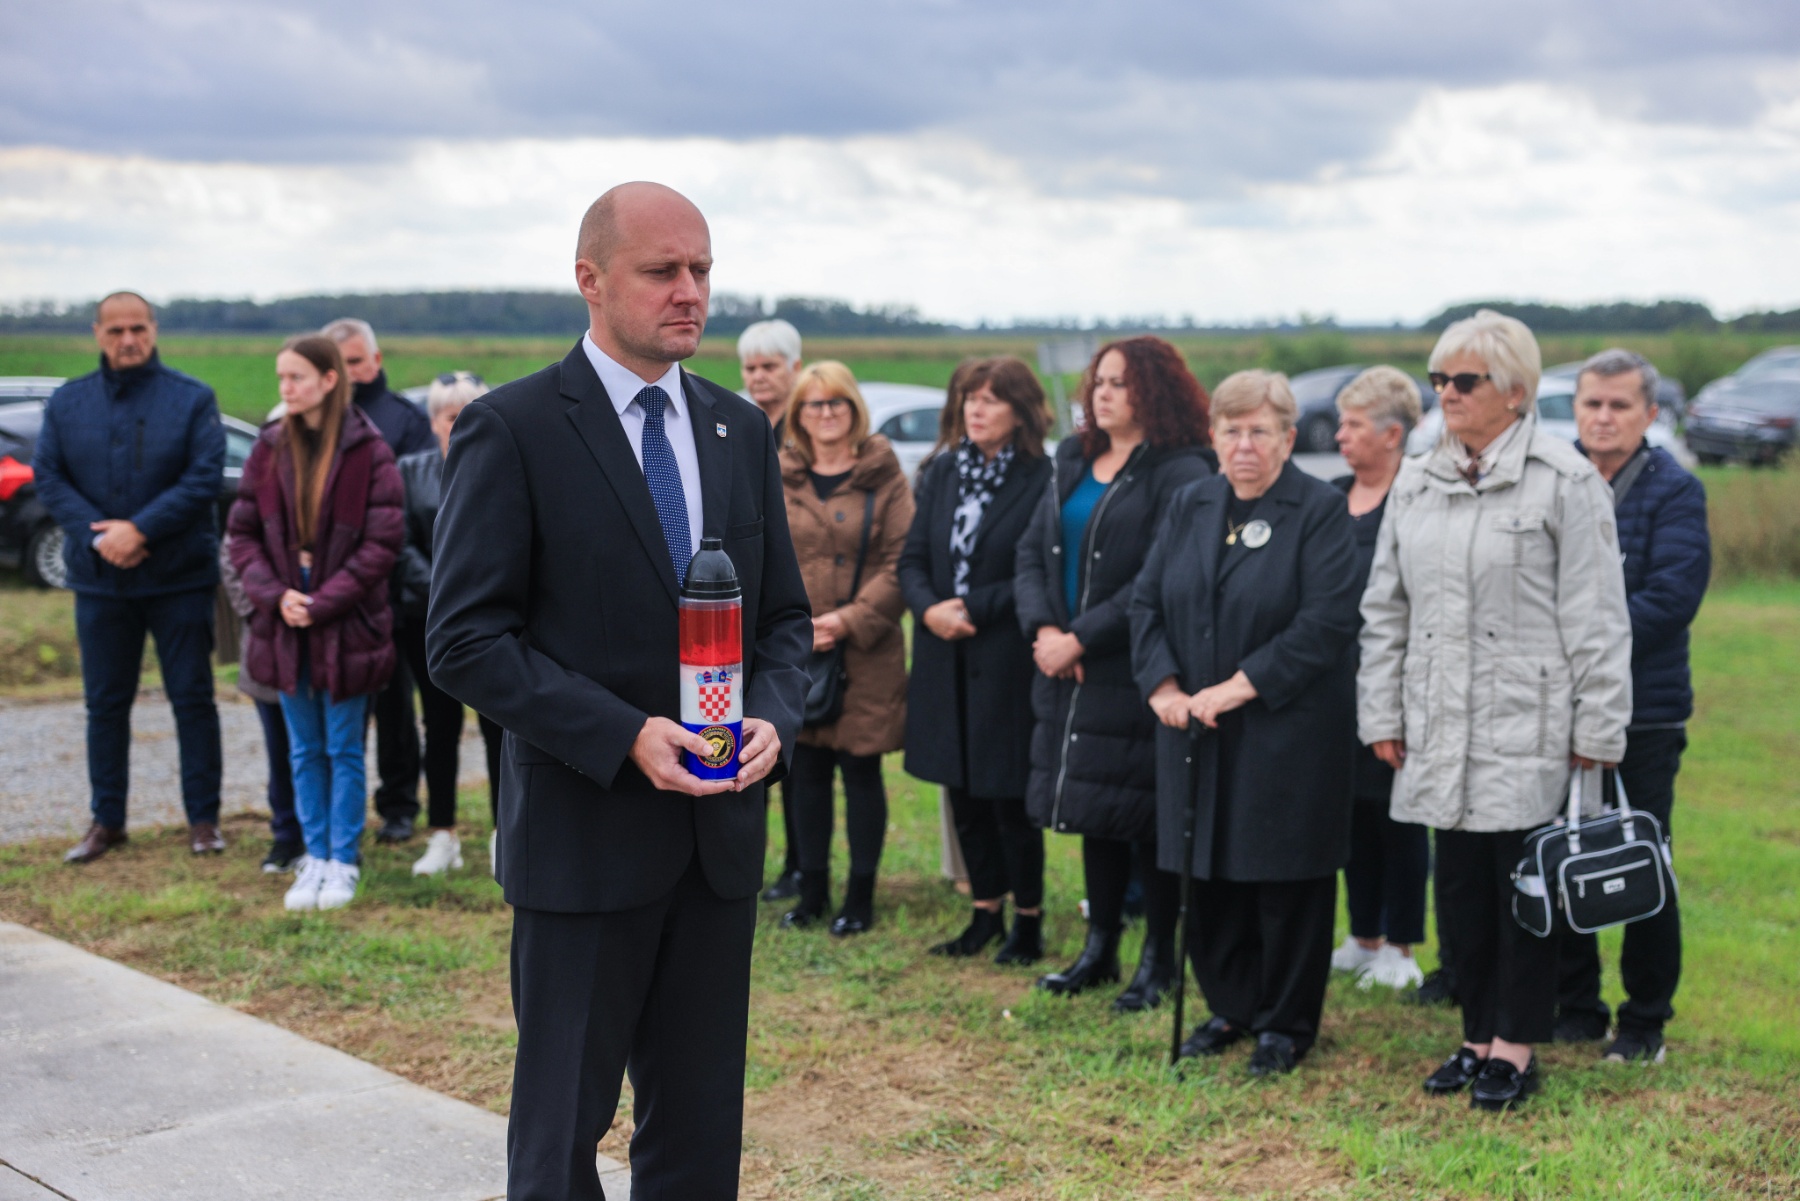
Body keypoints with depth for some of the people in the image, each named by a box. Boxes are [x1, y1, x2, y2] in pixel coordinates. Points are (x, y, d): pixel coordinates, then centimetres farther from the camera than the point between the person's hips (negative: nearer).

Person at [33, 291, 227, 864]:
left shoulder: (192, 399, -3)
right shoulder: (67, 403, 6)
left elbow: (206, 477, -11)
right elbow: (48, 477, 0)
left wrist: (139, 529, -18)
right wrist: (96, 536, -15)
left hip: (180, 579, -2)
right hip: (99, 580, 3)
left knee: (192, 698, 3)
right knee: (105, 703, 9)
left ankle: (203, 817, 12)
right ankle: (106, 820, 20)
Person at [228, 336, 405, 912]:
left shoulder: (368, 451, -8)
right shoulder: (269, 449, 4)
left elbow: (382, 543, -11)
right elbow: (242, 533, 5)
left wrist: (323, 603, -15)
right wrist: (275, 594, -10)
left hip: (347, 623, -4)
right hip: (284, 624, 4)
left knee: (344, 750, 6)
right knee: (305, 749, 12)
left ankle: (343, 862, 16)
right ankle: (314, 857, 21)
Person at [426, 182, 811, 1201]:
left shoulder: (742, 430, 10)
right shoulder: (512, 429, -8)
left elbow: (785, 614, 14)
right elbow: (465, 639, -11)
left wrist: (774, 717, -7)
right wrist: (625, 736, -20)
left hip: (722, 826, 5)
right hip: (585, 830, -5)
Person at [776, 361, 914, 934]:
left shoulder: (884, 478, -2)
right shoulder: (778, 478, 8)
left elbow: (900, 563, -6)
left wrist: (849, 619, -15)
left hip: (866, 652, -3)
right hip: (794, 651, 3)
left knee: (861, 772, 3)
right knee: (807, 772, 10)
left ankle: (860, 897, 14)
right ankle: (813, 889, 23)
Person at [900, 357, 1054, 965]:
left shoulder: (1040, 480, -9)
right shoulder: (941, 472, 8)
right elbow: (912, 558, 8)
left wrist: (975, 609, -14)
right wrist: (930, 608, -10)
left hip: (1007, 660, -5)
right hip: (946, 658, 6)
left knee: (1010, 795, 1)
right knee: (964, 791, 12)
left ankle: (1028, 920, 15)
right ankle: (986, 912, 25)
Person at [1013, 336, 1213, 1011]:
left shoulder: (1180, 474, -11)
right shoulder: (1072, 464, 13)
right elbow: (1031, 554, 10)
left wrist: (1080, 638, -17)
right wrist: (1044, 630, -7)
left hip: (1137, 676, -7)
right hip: (1070, 675, 7)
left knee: (1145, 816, 0)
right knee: (1093, 811, 14)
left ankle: (1159, 960, 12)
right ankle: (1100, 948, 26)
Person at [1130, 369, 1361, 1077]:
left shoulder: (1320, 510, -7)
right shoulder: (1190, 507, 10)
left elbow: (1328, 620, -16)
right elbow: (1147, 600, 9)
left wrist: (1242, 686, -19)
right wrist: (1163, 685, -6)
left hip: (1289, 733, -5)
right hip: (1197, 729, 5)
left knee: (1285, 877, 3)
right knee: (1210, 874, 10)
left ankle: (1287, 1024, 17)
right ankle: (1231, 1007, 26)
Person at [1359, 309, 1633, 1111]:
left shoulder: (1566, 482, -5)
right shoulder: (1416, 485, 11)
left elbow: (1596, 619, -6)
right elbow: (1385, 610, 15)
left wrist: (1597, 733, -9)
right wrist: (1381, 716, 11)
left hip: (1529, 730, -5)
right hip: (1442, 730, 5)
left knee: (1526, 888, 1)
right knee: (1460, 887, 10)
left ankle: (1515, 1046, 13)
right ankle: (1479, 1035, 23)